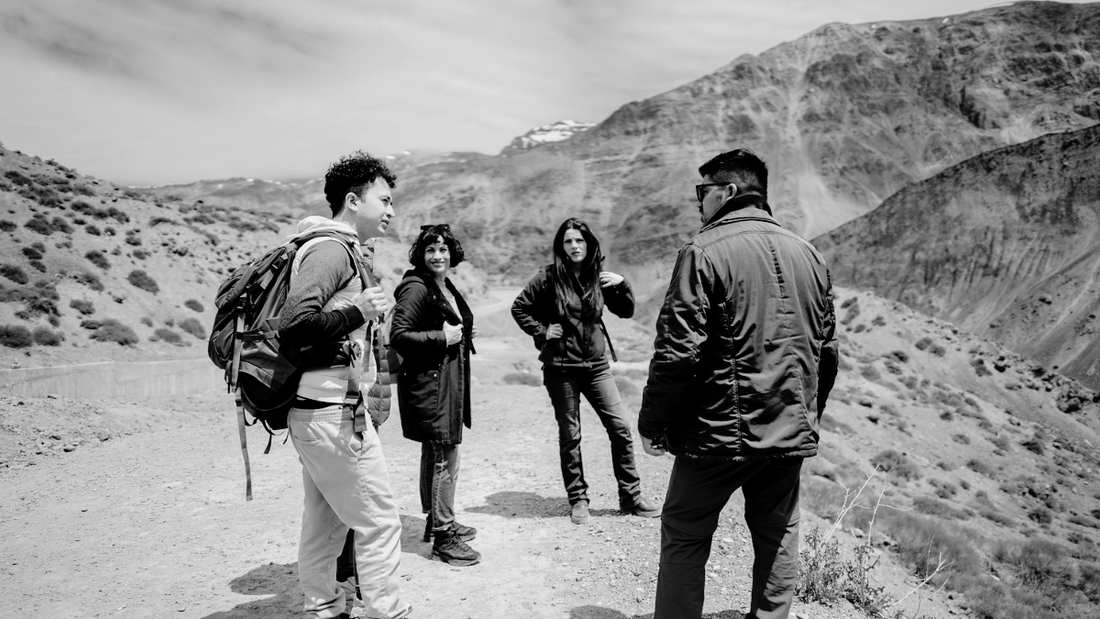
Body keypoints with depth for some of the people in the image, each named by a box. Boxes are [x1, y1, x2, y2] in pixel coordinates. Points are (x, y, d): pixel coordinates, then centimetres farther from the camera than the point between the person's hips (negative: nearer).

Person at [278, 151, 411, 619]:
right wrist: (358, 311, -18)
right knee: (378, 521, -1)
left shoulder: (338, 249, 15)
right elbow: (294, 323, -25)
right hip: (332, 411, -10)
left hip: (317, 409, 10)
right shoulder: (331, 250, -15)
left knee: (325, 521, 19)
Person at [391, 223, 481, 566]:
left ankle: (437, 521, 32)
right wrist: (442, 337, -20)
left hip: (448, 383, 10)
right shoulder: (416, 288, -14)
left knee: (435, 454, 19)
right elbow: (399, 336, -20)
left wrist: (463, 335, 9)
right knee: (444, 459, -7)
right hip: (428, 382, -10)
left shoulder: (447, 288, 14)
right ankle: (442, 538, 3)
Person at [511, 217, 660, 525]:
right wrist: (542, 332, -8)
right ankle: (578, 499, 22)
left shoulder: (598, 276, 3)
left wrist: (622, 285, -6)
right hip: (561, 367, -3)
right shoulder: (549, 277, -7)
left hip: (596, 364, 3)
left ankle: (631, 496, 15)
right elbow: (519, 308, 1)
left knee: (621, 429, 1)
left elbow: (626, 312, 10)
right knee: (570, 436, 7)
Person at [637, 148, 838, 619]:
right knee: (778, 538, 18)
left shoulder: (705, 251, -12)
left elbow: (677, 351, -18)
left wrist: (651, 423, -8)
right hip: (791, 436, 6)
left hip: (718, 435, -6)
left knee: (684, 537, 8)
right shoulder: (808, 255, 8)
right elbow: (827, 348, 14)